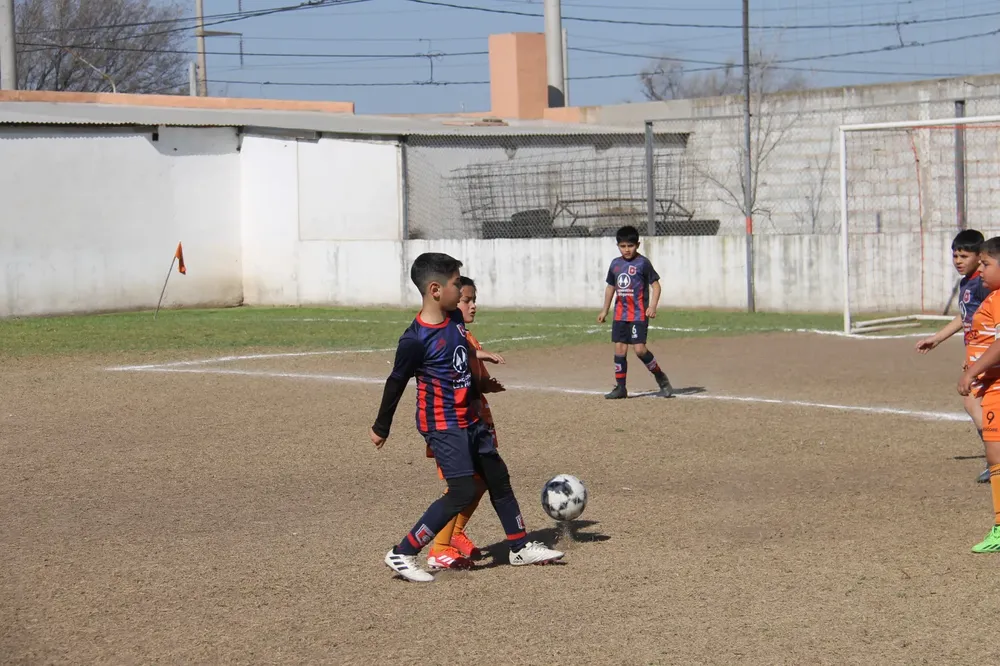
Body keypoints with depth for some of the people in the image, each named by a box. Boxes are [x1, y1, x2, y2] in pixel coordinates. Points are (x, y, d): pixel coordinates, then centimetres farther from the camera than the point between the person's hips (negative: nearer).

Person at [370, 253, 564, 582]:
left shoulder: (455, 318, 1)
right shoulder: (416, 339, -22)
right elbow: (396, 382, -10)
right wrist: (381, 428, 1)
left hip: (469, 418, 9)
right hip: (442, 425, -9)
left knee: (498, 478, 16)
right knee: (463, 492, -14)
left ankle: (521, 546, 32)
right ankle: (401, 554, -8)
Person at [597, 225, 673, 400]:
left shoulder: (643, 263, -7)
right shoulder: (616, 264, 10)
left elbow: (655, 285, -8)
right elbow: (610, 287, 22)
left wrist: (652, 306, -20)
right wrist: (605, 310, 24)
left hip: (639, 313, -6)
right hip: (620, 313, 6)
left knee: (639, 349, -13)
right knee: (619, 348, 3)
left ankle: (661, 378, 6)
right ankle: (620, 387, 9)